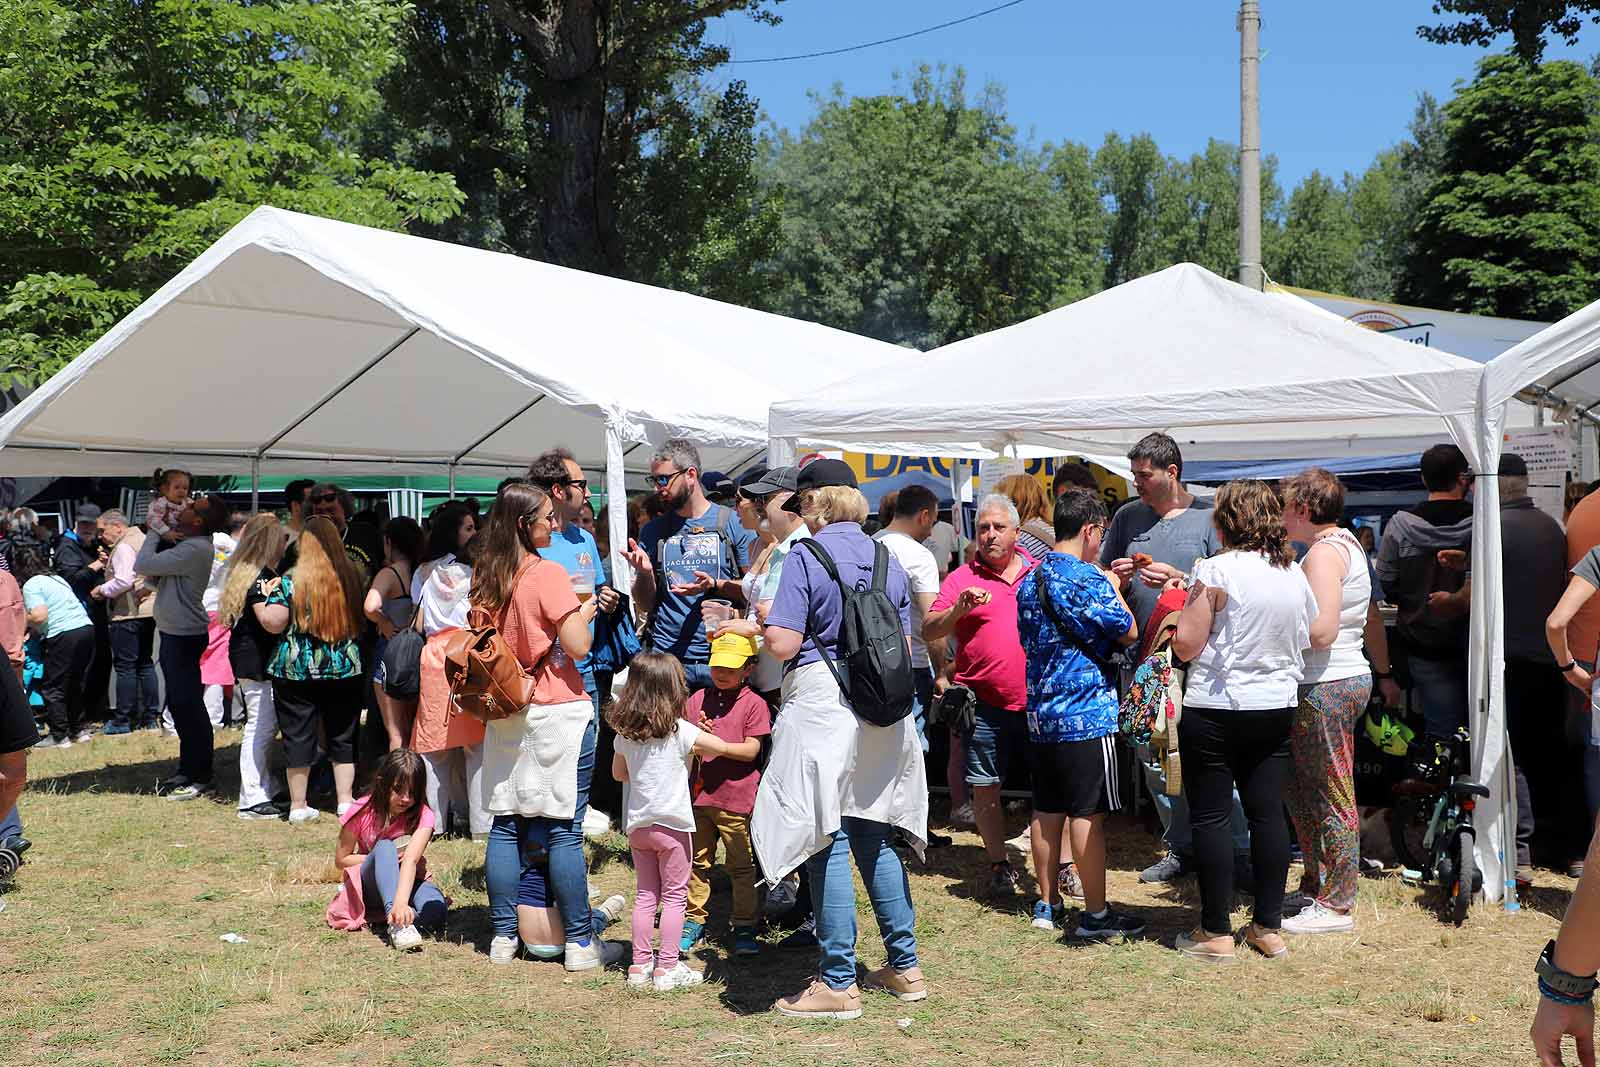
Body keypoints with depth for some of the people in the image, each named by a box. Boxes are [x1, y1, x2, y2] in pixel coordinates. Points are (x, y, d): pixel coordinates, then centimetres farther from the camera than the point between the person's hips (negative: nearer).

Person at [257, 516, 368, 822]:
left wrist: (265, 598, 6)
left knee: (299, 736, 7)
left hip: (296, 671, -2)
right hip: (345, 670, 2)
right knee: (343, 736, 14)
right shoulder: (354, 576, 0)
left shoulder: (290, 581, -10)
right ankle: (346, 800, 17)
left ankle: (298, 805, 13)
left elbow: (273, 623, -10)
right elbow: (365, 618, 11)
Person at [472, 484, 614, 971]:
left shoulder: (484, 579, 8)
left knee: (505, 825, 10)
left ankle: (503, 937, 16)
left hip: (504, 714, 7)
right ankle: (580, 943, 5)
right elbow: (578, 645, -17)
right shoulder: (548, 574, -13)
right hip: (557, 714, -6)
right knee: (564, 830, -2)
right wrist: (586, 611, 3)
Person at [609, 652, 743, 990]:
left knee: (646, 894, 15)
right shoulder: (680, 731, -13)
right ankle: (668, 968, 5)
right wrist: (698, 749, 12)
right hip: (671, 824, -5)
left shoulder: (625, 733, 3)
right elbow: (722, 748, -7)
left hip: (637, 823, 5)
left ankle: (640, 964, 18)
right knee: (674, 896, 4)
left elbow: (618, 773, 15)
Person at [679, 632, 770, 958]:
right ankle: (693, 921, 26)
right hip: (698, 794, 4)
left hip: (736, 799, -4)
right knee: (697, 862, 14)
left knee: (742, 866, 5)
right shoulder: (698, 699, 7)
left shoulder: (754, 703, -6)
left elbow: (751, 750, -11)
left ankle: (744, 927, 14)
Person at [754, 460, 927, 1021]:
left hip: (821, 706, -6)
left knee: (827, 843, 0)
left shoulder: (805, 557, -9)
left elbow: (783, 644, -14)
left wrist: (766, 619, 5)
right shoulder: (886, 559, 10)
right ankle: (905, 966, 22)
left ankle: (838, 983, 5)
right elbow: (904, 648, 14)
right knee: (874, 837, 16)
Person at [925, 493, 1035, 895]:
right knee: (985, 787, 4)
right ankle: (999, 864, 19)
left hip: (1038, 699, 1)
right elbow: (928, 632, -3)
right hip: (985, 704, -1)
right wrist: (960, 609, -19)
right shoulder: (962, 578, 3)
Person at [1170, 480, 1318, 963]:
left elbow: (1186, 646, -14)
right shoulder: (1295, 573, 6)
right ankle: (1269, 927, 17)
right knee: (1268, 812, 11)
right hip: (1276, 709, 6)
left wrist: (1186, 606, 4)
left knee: (1210, 817, 3)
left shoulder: (1216, 570, -13)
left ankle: (1216, 932, 8)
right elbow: (1307, 642, 15)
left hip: (1215, 710, -6)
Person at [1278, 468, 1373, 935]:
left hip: (1325, 687, -10)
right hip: (1348, 677, 10)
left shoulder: (1324, 551, -15)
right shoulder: (1346, 542, 16)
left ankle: (1336, 906, 8)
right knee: (1302, 791, 18)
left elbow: (1321, 630, -23)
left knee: (1330, 798, -1)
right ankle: (1316, 887, 28)